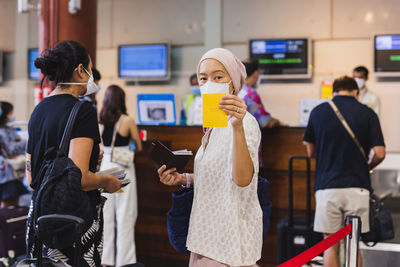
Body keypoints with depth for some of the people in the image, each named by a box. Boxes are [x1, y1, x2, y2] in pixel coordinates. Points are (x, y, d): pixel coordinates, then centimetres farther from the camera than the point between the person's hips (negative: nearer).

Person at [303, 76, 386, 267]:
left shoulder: (318, 111, 3)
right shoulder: (367, 113, 1)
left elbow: (311, 152, 10)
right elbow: (379, 153, -3)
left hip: (327, 186, 0)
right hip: (357, 186, 0)